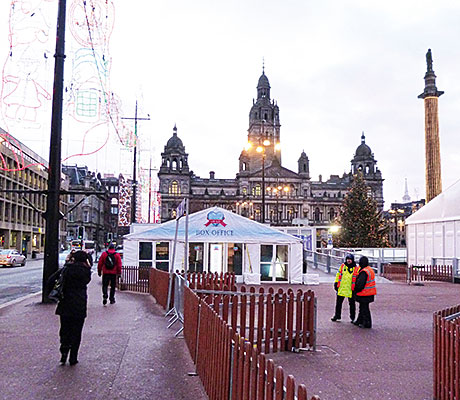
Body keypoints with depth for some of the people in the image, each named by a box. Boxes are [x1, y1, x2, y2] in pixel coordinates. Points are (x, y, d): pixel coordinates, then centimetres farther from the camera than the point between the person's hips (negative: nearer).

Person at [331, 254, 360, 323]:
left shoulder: (356, 269, -3)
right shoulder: (342, 266, 5)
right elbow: (338, 275, 12)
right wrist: (336, 283, 8)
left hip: (351, 290, -2)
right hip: (341, 288, 3)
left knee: (352, 303, 8)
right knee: (338, 303, 8)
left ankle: (352, 317, 22)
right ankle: (337, 315, 20)